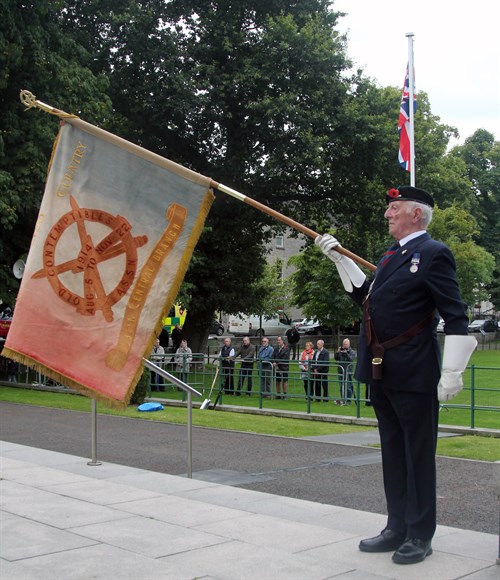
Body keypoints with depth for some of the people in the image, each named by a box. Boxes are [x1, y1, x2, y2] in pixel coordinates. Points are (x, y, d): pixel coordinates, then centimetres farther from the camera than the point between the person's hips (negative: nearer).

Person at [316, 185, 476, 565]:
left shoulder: (433, 254, -10)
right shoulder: (391, 257, 16)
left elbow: (456, 317, -13)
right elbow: (366, 297, 26)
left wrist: (452, 373, -16)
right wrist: (340, 258, 22)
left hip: (414, 374, -8)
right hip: (382, 372, 9)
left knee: (418, 455, 3)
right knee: (393, 452, 15)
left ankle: (420, 536, 15)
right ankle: (397, 528, 26)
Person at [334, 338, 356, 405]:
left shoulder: (352, 352, 3)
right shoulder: (340, 351, 13)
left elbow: (350, 359, -14)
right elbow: (336, 358, 3)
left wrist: (346, 353, -24)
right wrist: (338, 352, -11)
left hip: (348, 371, -4)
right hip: (341, 371, 4)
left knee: (348, 387, -6)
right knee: (341, 387, 8)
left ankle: (348, 401, -3)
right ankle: (342, 400, 15)